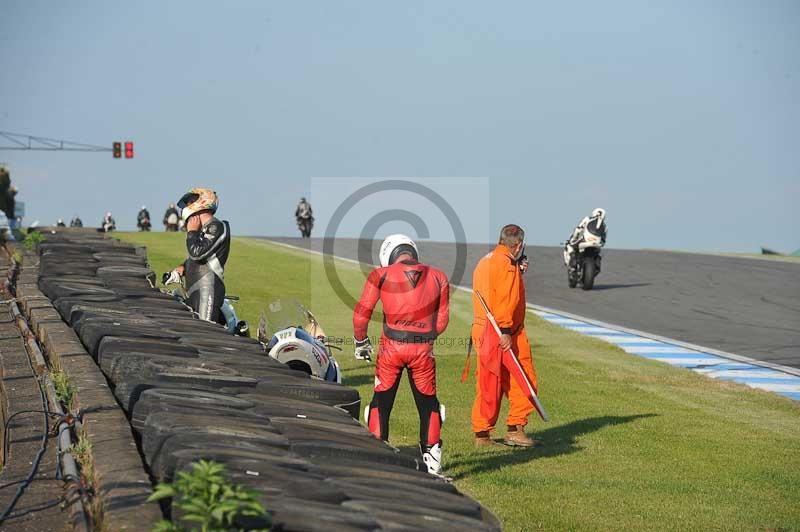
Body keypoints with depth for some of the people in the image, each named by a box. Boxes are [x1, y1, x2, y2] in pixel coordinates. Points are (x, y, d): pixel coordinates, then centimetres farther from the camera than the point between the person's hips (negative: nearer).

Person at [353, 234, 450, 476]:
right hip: (423, 349, 2)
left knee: (381, 404, 12)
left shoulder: (381, 275, -1)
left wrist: (361, 342, 12)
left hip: (391, 347, -1)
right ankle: (432, 463, 15)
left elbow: (361, 313, -2)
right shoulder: (438, 277, 7)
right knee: (428, 404, 15)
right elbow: (441, 321, 9)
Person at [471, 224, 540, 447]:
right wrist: (505, 331, -22)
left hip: (481, 331, 9)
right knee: (523, 381, -1)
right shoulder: (506, 264, -12)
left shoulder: (484, 262, 17)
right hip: (502, 333, -9)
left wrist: (518, 272, 16)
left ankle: (481, 434, 11)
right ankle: (515, 429, -1)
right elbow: (505, 299, -19)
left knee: (488, 385, 11)